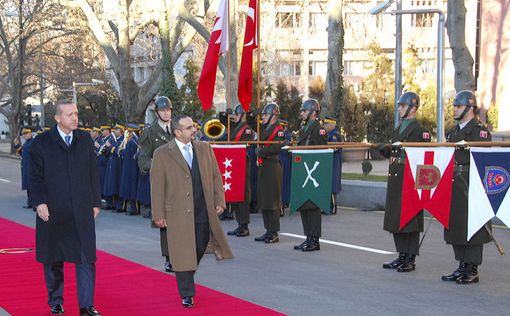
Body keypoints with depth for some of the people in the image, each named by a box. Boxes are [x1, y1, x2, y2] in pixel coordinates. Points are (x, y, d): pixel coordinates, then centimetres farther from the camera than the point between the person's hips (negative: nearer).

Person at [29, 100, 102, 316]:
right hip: (52, 211, -1)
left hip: (82, 211, 2)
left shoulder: (85, 140, 9)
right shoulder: (42, 143, 0)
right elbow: (35, 176, -1)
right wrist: (39, 202, -12)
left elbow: (93, 174, 11)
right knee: (53, 259, 10)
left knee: (86, 257, -4)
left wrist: (95, 202, 9)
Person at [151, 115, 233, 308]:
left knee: (199, 250, 11)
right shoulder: (162, 154, -4)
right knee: (183, 254, 0)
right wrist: (158, 215, -6)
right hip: (178, 214, -4)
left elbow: (215, 176, 13)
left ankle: (187, 278, 37)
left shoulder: (205, 149, 8)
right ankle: (187, 294, 12)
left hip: (204, 212, 4)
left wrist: (219, 201, 5)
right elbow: (157, 186, -3)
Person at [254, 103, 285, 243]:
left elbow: (276, 148, -19)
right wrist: (257, 152, 2)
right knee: (263, 199, 10)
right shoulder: (263, 128, 17)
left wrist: (261, 152, -10)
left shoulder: (278, 129, -9)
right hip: (263, 167, 9)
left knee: (273, 200, -6)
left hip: (273, 167, -9)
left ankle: (274, 233, -1)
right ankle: (268, 231, 17)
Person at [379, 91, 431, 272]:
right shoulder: (398, 129, 18)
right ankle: (402, 256, 20)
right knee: (395, 218, 11)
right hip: (395, 179, 9)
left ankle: (411, 259, 2)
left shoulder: (419, 130, -8)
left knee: (410, 218, -4)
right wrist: (383, 149, 2)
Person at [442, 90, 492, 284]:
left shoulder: (480, 131, -7)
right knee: (455, 226, 10)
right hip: (454, 186, 8)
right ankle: (462, 267, 19)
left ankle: (472, 271, 2)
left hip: (471, 187, -8)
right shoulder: (453, 132, 18)